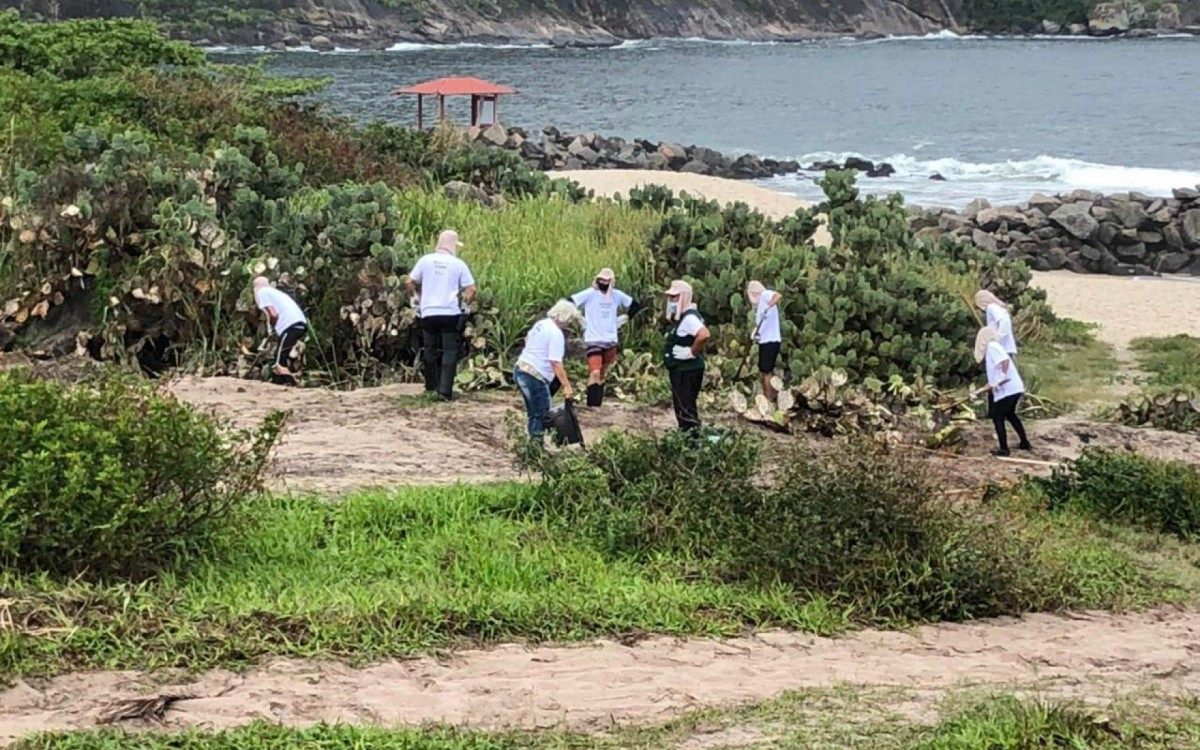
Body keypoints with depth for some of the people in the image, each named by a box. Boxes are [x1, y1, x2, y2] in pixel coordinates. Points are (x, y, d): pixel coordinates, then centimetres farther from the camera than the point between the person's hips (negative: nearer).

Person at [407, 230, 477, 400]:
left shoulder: (426, 260, 2)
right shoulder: (458, 264, -1)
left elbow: (410, 283, 5)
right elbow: (471, 290, -3)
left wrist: (417, 295, 22)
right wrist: (465, 303, 12)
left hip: (429, 313, 2)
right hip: (451, 314, -2)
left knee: (430, 350, 16)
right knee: (450, 351, 0)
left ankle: (430, 386, 25)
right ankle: (445, 390, -8)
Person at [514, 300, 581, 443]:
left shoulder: (540, 323, 10)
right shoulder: (556, 334, -17)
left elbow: (527, 338, 30)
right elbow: (556, 363, -24)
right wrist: (567, 386, -25)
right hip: (534, 377, -10)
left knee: (533, 413, 17)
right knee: (541, 415, -3)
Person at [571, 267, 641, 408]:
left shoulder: (617, 295, 5)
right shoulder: (590, 294, -8)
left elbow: (635, 306, 19)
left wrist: (622, 319, 10)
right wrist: (583, 321, -7)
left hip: (610, 340, 5)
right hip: (594, 340, -5)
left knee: (603, 374, 13)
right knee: (595, 373, -19)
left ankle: (598, 404, 21)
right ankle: (591, 406, -18)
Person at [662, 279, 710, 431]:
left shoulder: (689, 317, -20)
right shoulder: (680, 317, 13)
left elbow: (703, 335, -36)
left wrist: (692, 353, -25)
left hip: (687, 371, -11)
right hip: (679, 370, 11)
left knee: (686, 409, -9)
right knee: (680, 407, 18)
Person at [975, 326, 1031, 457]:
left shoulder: (991, 346, -8)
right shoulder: (996, 347, 20)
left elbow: (1005, 361, -24)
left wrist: (999, 381, -27)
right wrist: (991, 384, 35)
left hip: (1006, 389, -9)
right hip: (1015, 388, 9)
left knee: (997, 417, 4)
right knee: (1010, 414, 27)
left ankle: (1004, 449, 6)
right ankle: (1025, 443, 32)